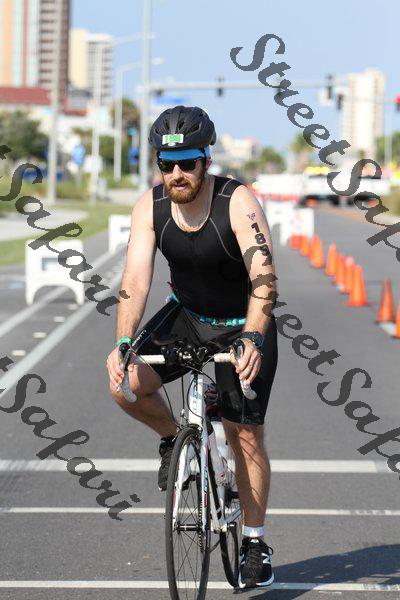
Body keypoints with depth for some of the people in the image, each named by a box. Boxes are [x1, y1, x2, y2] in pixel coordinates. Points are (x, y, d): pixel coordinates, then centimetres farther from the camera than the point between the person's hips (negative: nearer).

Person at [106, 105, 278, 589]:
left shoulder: (239, 203, -27)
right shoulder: (150, 206, -16)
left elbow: (264, 276, -37)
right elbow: (136, 278, -22)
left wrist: (252, 339, -52)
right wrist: (123, 343, -37)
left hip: (244, 325, -3)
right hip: (186, 315, 3)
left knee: (245, 435, -4)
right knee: (124, 384, -20)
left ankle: (255, 542, 14)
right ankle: (174, 440, 10)